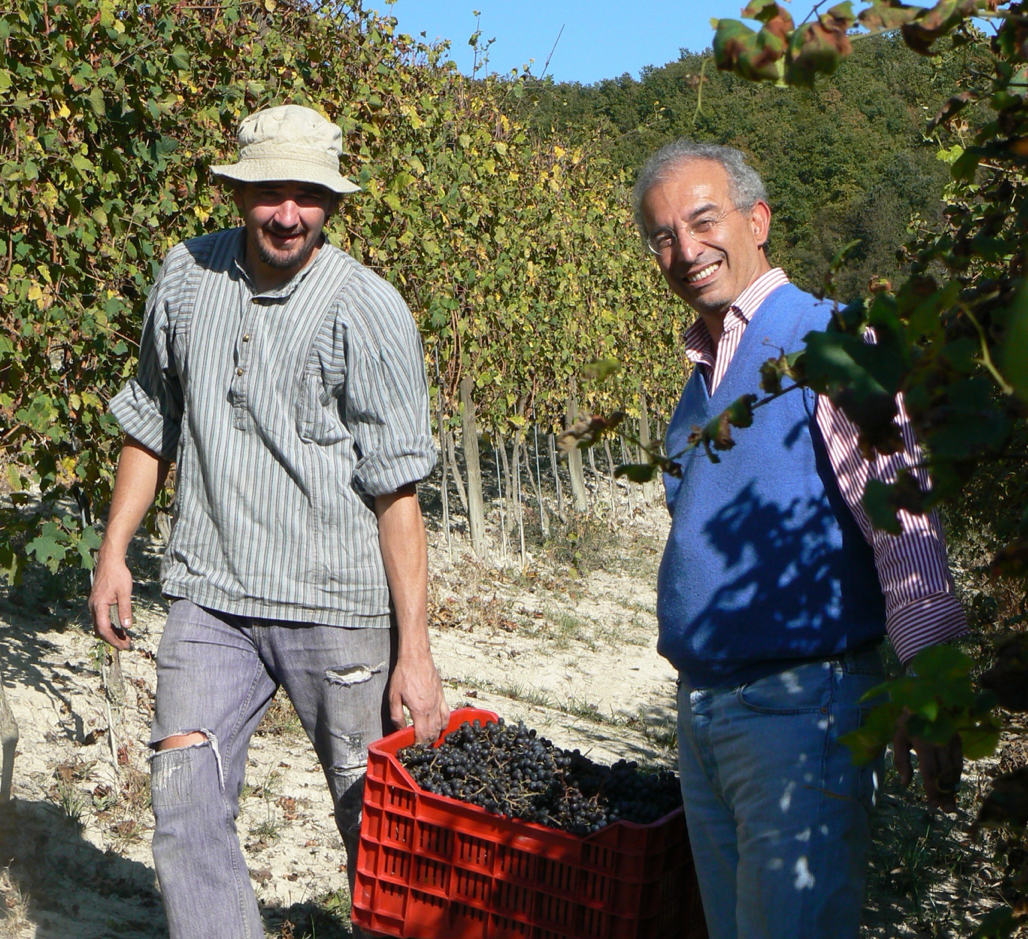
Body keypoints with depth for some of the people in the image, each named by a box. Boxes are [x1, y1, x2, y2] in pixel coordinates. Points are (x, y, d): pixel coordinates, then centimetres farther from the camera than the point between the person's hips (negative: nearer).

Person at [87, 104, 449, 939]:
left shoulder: (369, 312, -8)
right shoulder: (186, 276, 6)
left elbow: (397, 492, -10)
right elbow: (152, 422, 20)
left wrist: (415, 650, -12)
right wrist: (114, 549, 16)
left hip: (337, 603, -3)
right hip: (209, 595, 4)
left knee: (374, 814, 5)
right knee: (185, 797, -5)